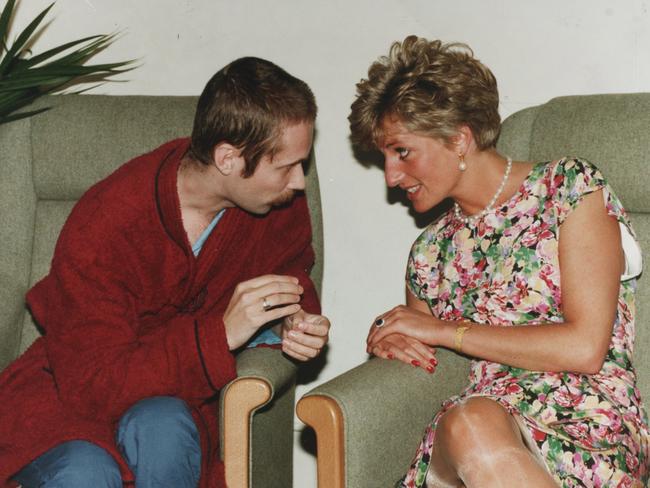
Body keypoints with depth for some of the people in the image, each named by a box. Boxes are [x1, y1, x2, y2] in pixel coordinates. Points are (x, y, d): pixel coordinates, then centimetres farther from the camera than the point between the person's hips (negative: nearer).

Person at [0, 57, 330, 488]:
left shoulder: (283, 204, -10)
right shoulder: (103, 226, -26)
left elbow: (291, 272, 13)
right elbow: (92, 386, -27)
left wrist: (294, 321, -11)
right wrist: (221, 334, -35)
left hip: (175, 394, 4)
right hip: (66, 390, -3)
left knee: (164, 428, -33)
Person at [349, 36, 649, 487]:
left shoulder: (569, 188, 3)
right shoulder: (431, 250, 19)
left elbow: (585, 347, -8)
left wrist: (444, 331, -2)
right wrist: (389, 338, 7)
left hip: (590, 428, -3)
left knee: (471, 425, -36)